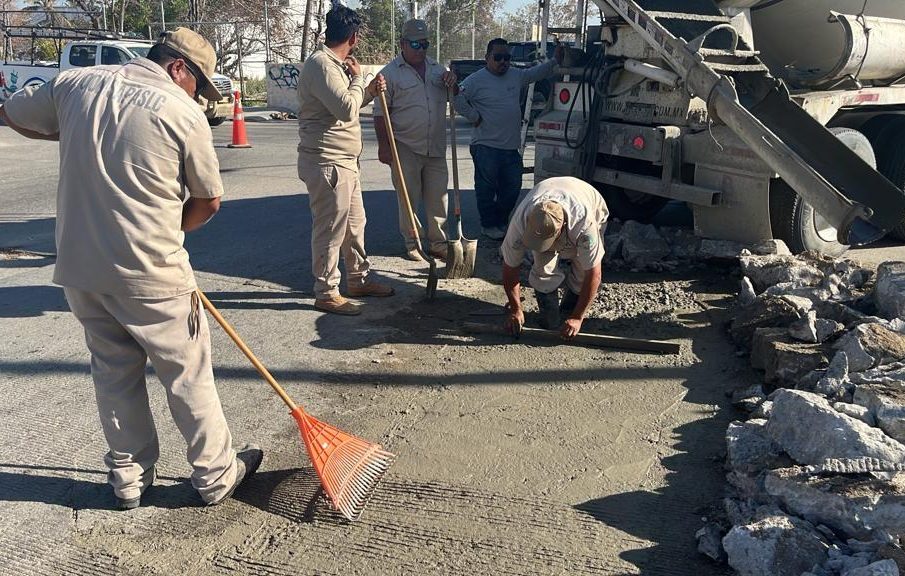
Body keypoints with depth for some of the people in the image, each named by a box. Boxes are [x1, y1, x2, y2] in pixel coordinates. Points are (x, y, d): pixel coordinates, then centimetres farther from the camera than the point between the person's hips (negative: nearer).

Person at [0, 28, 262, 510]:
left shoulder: (76, 83, 4)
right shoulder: (184, 114, -9)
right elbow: (208, 201, 0)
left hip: (79, 268, 5)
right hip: (150, 274, -5)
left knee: (113, 371, 19)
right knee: (187, 375, 10)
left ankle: (128, 478, 29)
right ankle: (216, 475, 23)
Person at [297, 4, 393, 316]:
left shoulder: (335, 63, 15)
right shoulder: (321, 64, -17)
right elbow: (347, 110, -23)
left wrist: (370, 91, 12)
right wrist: (357, 78, -8)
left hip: (344, 161, 10)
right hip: (326, 162, -10)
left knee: (355, 222, 18)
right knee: (330, 229, -3)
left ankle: (358, 279, 32)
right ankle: (326, 293, 8)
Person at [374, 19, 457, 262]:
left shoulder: (438, 69, 12)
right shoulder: (390, 73, -4)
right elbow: (380, 113, -5)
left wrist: (452, 82, -1)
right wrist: (383, 146, -10)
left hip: (436, 148, 5)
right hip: (406, 148, -4)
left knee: (438, 197, 8)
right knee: (409, 198, 3)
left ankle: (438, 242, 19)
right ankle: (411, 243, 15)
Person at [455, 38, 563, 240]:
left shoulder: (516, 75, 13)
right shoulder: (477, 80, -9)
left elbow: (535, 73, 28)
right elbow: (458, 97, -18)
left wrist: (555, 61, 19)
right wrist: (474, 116, -14)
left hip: (512, 147, 7)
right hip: (486, 146, -7)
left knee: (512, 188, 13)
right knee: (487, 188, 2)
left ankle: (501, 222, 30)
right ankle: (489, 225, 16)